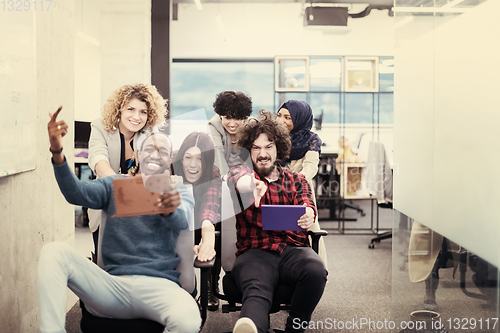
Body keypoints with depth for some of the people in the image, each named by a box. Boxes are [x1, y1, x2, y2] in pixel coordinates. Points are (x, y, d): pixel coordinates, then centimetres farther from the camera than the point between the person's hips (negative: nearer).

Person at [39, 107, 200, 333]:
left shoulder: (179, 192, 14)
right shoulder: (115, 185, 18)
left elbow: (182, 221, -11)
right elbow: (76, 193, -2)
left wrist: (170, 210, -38)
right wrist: (57, 153, -21)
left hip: (157, 285, -1)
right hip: (111, 283, 2)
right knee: (53, 252, -22)